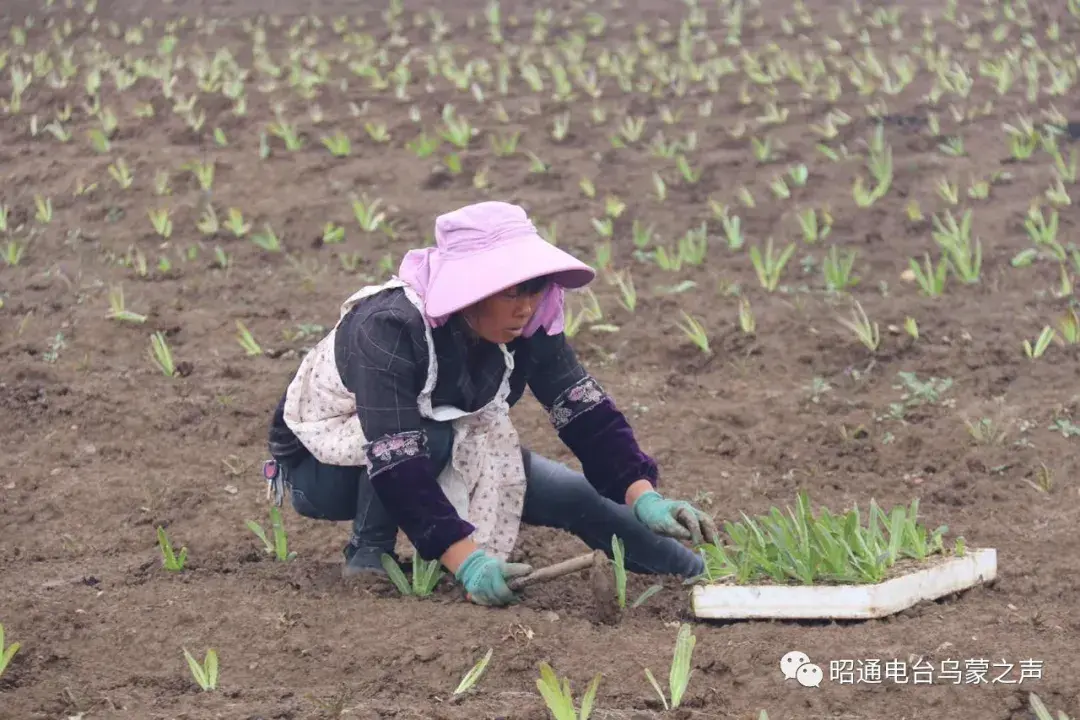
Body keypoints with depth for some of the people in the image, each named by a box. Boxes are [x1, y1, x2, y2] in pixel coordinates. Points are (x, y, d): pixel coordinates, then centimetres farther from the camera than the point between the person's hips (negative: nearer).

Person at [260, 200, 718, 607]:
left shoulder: (529, 328, -19)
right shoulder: (388, 327, -37)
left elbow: (586, 411, -18)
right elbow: (395, 461, -42)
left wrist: (643, 495, -33)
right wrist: (465, 556, -50)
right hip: (320, 463, -5)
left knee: (577, 496, -5)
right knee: (429, 438, -37)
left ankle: (699, 577, 14)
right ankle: (368, 558, -16)